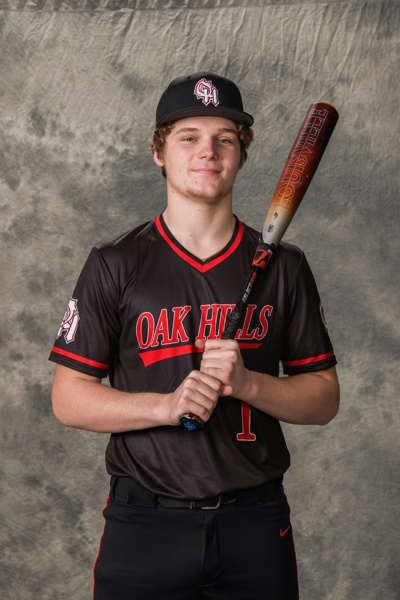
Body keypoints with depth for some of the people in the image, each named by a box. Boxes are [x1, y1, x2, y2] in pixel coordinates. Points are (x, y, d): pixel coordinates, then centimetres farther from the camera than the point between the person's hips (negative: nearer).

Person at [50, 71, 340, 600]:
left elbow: (324, 400, 5)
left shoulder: (283, 265, 4)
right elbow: (68, 398, -3)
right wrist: (166, 405, -18)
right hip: (143, 521, -1)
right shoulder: (115, 264, -1)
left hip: (256, 522, 2)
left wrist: (247, 383, -14)